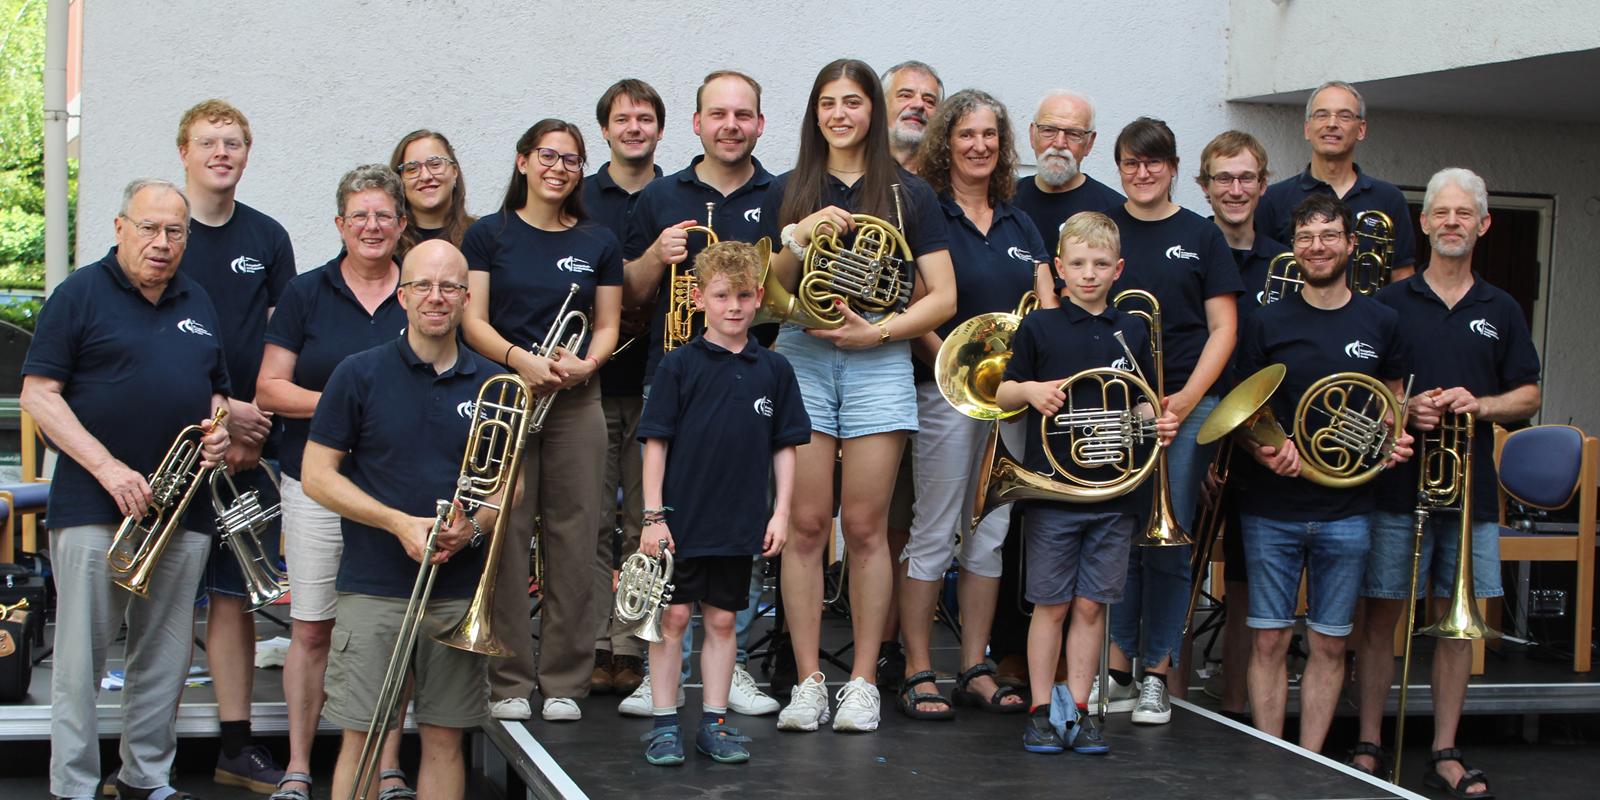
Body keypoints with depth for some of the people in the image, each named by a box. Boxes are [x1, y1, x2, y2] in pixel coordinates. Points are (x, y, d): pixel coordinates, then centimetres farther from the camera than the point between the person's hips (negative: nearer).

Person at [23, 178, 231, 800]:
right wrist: (108, 468, -15)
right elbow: (38, 393, -6)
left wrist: (218, 430, 2)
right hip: (94, 511, -5)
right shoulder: (82, 293, -1)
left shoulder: (198, 304, 16)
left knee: (164, 658, 9)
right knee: (81, 656, -3)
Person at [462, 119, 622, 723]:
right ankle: (509, 681, 6)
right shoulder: (488, 235, 4)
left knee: (573, 538, 1)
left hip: (575, 401, 2)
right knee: (505, 538, -3)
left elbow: (607, 326, 11)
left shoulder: (599, 243, 12)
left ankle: (564, 682, 9)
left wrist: (584, 364, -10)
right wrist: (520, 359, -19)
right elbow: (472, 321, -2)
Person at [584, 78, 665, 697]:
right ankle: (595, 646, 5)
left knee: (645, 523, 2)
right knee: (592, 520, -1)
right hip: (591, 382, 0)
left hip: (655, 381, 0)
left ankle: (631, 647, 9)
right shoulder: (577, 199, 8)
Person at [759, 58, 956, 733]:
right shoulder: (787, 193, 11)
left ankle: (863, 681, 8)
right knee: (807, 524, -2)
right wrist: (798, 239, -9)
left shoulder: (907, 194, 7)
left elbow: (942, 298, 3)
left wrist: (878, 330, -10)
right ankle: (808, 682, 4)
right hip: (802, 356, 1)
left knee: (865, 527, 0)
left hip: (879, 361, -1)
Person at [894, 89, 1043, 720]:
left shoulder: (1019, 226, 14)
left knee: (990, 533, 9)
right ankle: (918, 674, 3)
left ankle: (976, 670, 16)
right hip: (946, 392, -6)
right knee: (934, 534, -4)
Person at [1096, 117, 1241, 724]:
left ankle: (1157, 675, 7)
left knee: (1168, 542, -1)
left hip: (1187, 405, 0)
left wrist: (1189, 397, -8)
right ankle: (1115, 670, 8)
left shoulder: (1202, 236, 7)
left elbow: (1223, 327, 4)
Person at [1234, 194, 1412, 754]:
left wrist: (1395, 437, -3)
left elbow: (1394, 399, 18)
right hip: (1271, 510, -1)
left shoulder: (1380, 323, 5)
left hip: (1346, 512, 1)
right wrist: (1263, 450, -17)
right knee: (1270, 641, 1)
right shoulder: (1268, 323, 1)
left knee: (1329, 645, 6)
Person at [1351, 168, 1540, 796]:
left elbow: (1528, 397, 11)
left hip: (1470, 488, 2)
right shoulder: (1389, 304, 3)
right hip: (1398, 484, -2)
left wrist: (1479, 405, -9)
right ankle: (1368, 747, 10)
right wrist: (1404, 409, -16)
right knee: (1382, 614, 1)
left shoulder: (1501, 312, 10)